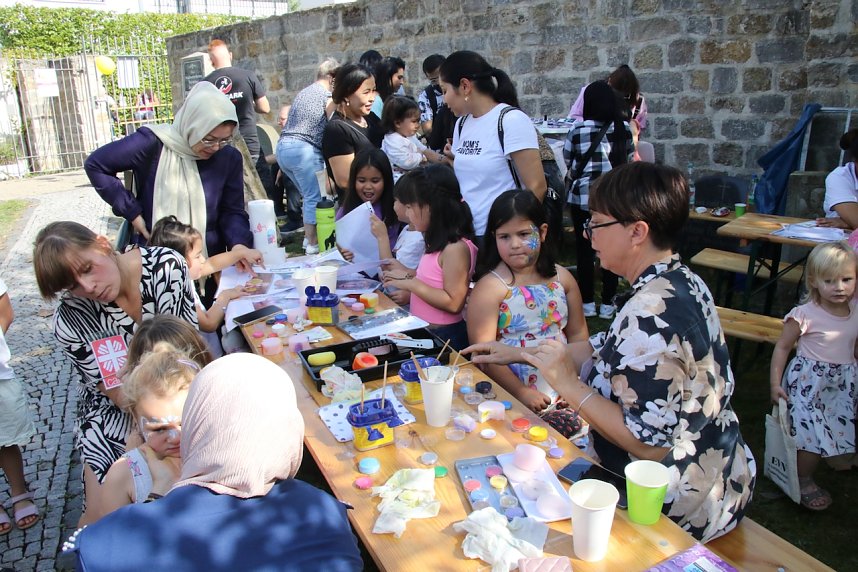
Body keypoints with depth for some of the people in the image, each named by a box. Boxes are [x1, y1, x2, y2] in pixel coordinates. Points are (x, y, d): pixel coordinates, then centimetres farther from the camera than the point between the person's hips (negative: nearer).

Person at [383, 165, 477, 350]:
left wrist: (411, 283, -19)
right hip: (424, 331, 8)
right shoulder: (440, 243, 7)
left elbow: (453, 303, -20)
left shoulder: (456, 248, -19)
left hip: (444, 336, -8)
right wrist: (406, 276, 6)